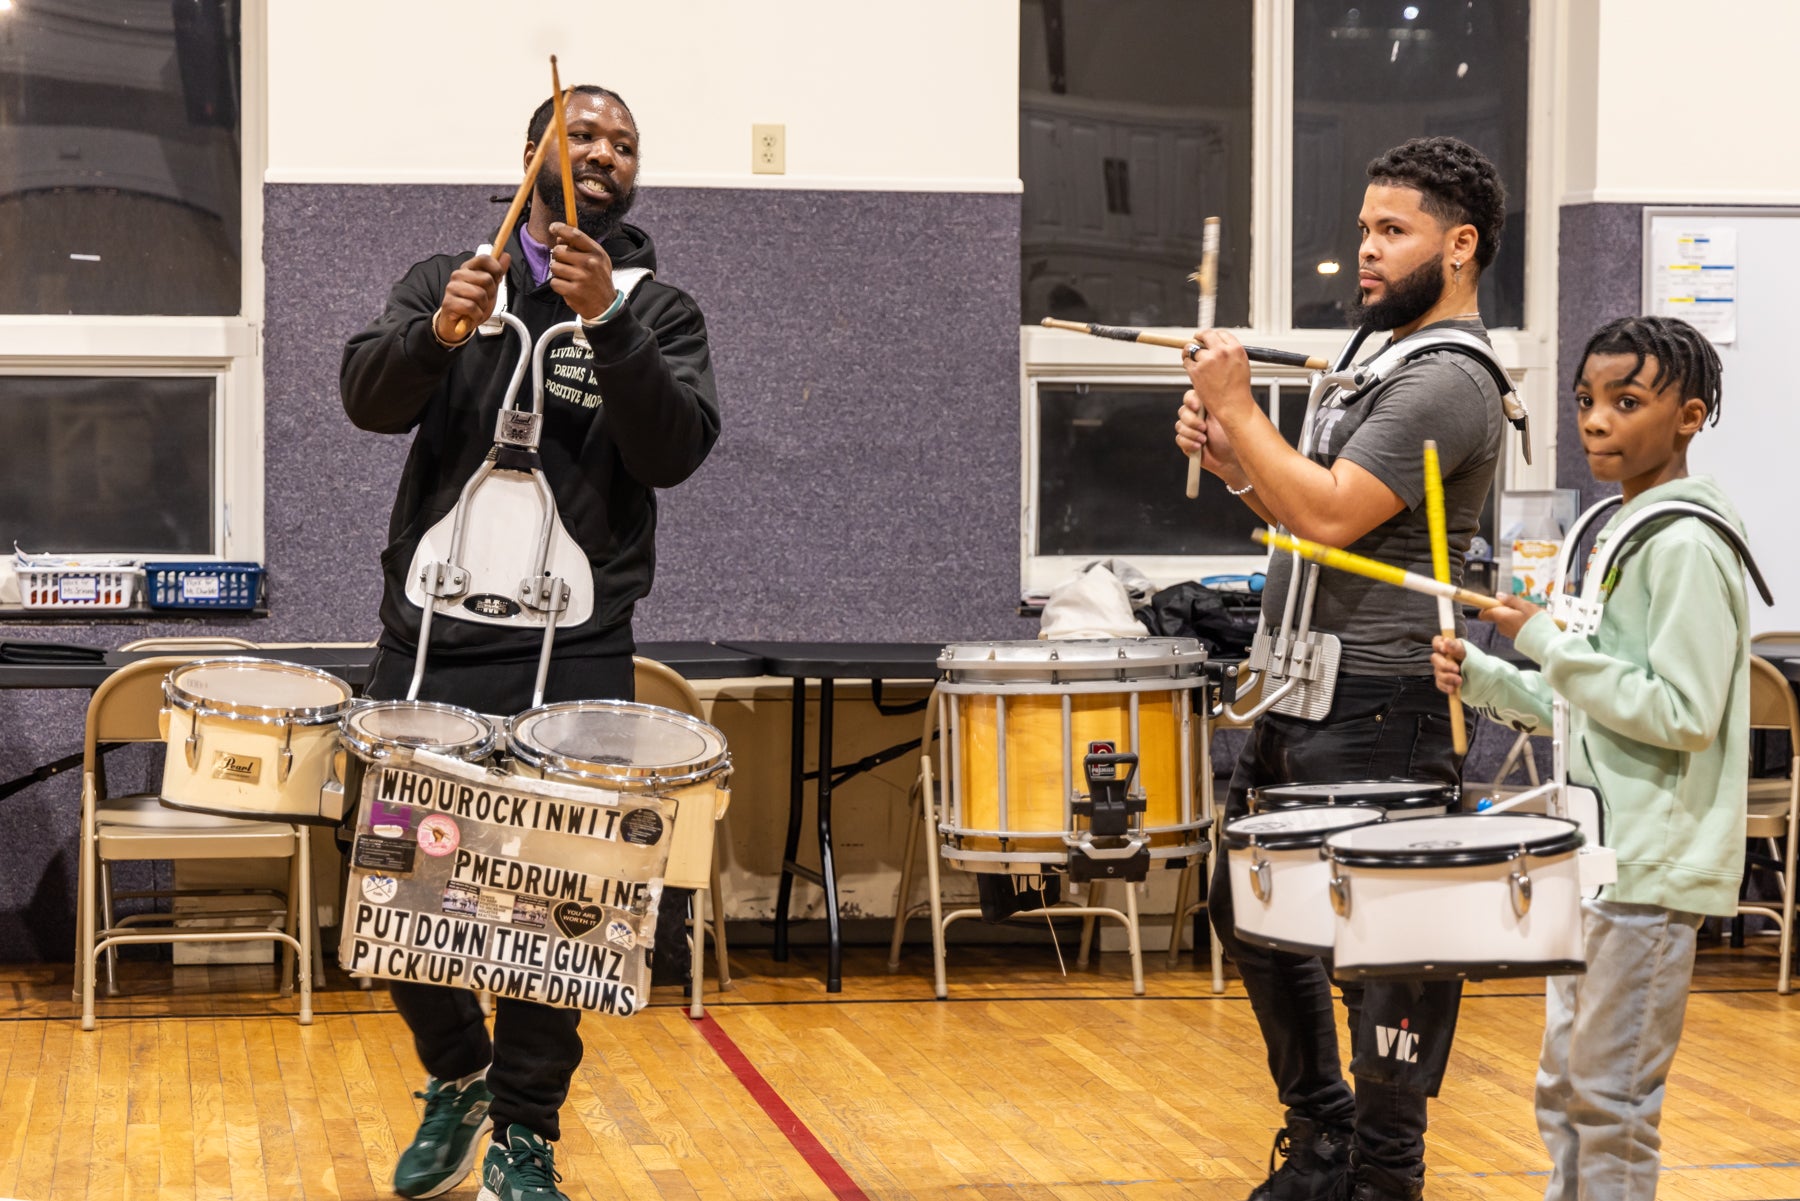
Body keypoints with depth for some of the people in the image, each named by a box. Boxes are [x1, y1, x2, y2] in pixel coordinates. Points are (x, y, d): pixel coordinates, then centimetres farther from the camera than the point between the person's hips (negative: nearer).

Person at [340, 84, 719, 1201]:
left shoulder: (660, 312, 6)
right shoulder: (446, 279, 9)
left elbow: (676, 451, -10)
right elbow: (369, 396, -6)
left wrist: (607, 322, -22)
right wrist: (439, 333, -26)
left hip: (574, 656, -1)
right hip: (431, 638, 1)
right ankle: (457, 1079, 29)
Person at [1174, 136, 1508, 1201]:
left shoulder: (1451, 384, -15)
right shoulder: (1382, 362, 17)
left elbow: (1331, 516, -24)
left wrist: (1239, 408, -14)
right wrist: (1231, 457, 5)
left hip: (1378, 716, -11)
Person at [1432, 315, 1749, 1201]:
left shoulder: (1687, 546, -16)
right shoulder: (1618, 531, 13)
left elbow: (1683, 715, -21)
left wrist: (1545, 640, -18)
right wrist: (1486, 677, 5)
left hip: (1650, 864, -10)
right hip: (1594, 854, 10)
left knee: (1610, 1098, -3)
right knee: (1564, 1089, 15)